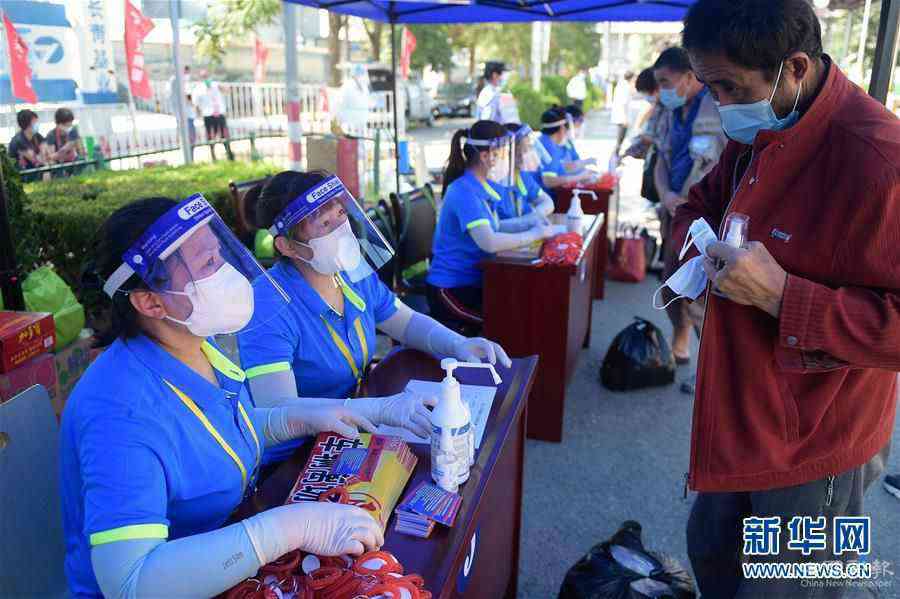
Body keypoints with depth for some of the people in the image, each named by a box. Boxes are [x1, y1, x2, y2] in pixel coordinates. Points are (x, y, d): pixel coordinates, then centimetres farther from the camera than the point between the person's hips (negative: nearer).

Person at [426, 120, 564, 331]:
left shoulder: (483, 187, 7)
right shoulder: (464, 192, -21)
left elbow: (493, 226, 19)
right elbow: (490, 242, -32)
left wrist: (529, 221, 4)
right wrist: (535, 234, -19)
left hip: (473, 279, 9)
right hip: (451, 290, -9)